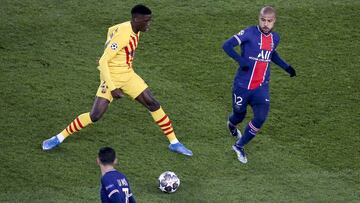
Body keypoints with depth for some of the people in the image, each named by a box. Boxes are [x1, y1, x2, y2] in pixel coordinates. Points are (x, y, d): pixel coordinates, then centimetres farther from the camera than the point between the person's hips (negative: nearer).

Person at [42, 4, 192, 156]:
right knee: (95, 115, -13)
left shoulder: (133, 30, -1)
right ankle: (60, 137, 4)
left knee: (153, 105, 4)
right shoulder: (123, 35, -28)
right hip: (112, 78, -8)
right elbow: (103, 62, -27)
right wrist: (112, 88, -28)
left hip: (128, 75, 8)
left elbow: (111, 30, 21)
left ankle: (174, 143, 15)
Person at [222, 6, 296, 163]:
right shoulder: (250, 33, -15)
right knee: (240, 114, 14)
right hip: (242, 85, -4)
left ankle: (239, 146, 9)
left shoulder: (275, 38, 4)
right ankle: (231, 125, 55)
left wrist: (286, 67, 15)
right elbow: (227, 45, -17)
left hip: (261, 87, 4)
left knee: (260, 118, -12)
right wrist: (241, 60, -28)